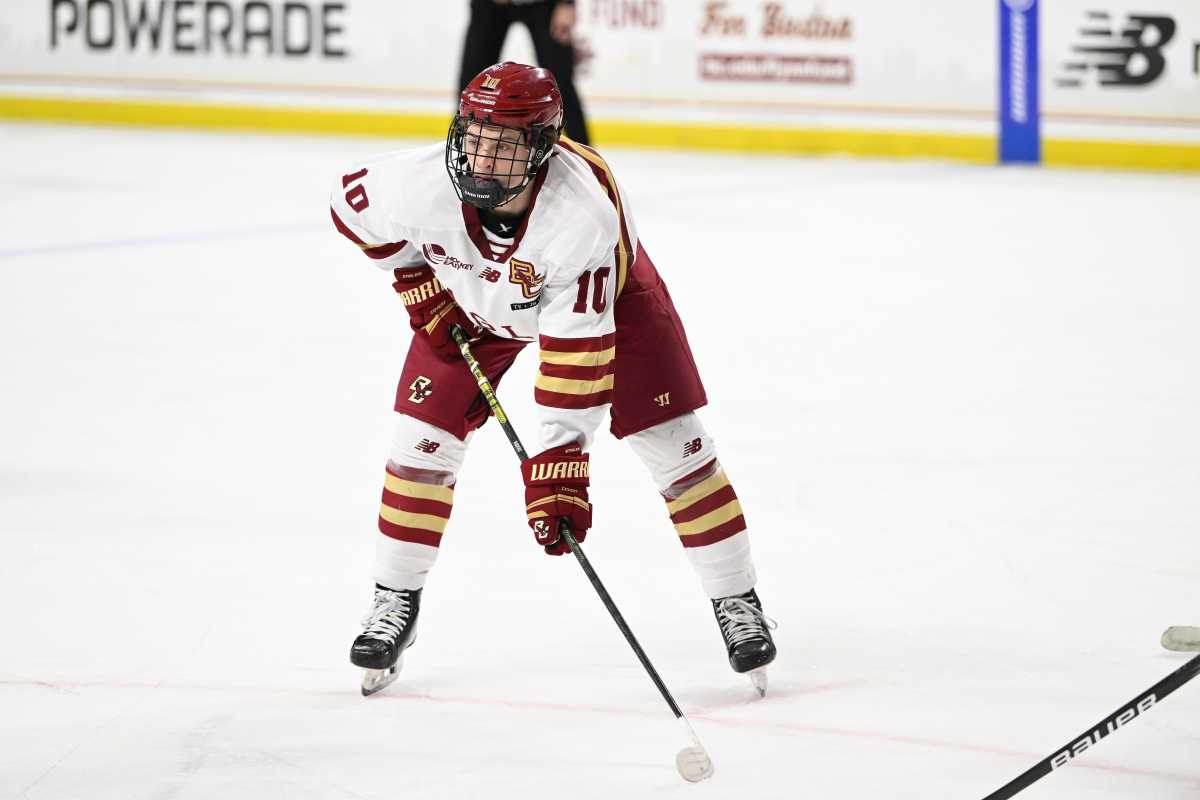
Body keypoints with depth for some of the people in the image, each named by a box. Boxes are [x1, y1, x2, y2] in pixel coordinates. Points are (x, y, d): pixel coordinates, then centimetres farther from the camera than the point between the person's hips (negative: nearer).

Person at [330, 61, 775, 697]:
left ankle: (737, 603, 7)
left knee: (671, 441, -7)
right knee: (423, 439, -6)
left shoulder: (585, 211, -43)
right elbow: (351, 204, -11)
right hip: (470, 301, 2)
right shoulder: (422, 184, -36)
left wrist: (559, 464, -43)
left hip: (600, 293, -2)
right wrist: (417, 283, -8)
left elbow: (576, 352, -41)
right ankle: (395, 603, 12)